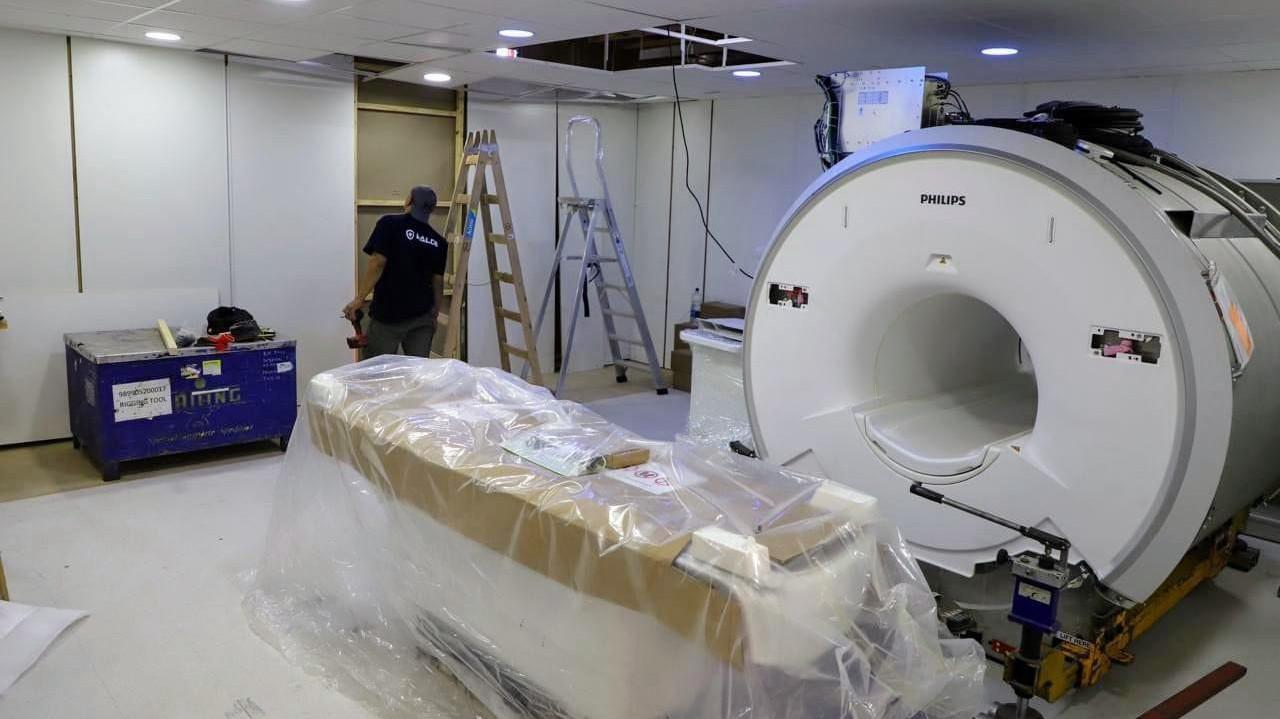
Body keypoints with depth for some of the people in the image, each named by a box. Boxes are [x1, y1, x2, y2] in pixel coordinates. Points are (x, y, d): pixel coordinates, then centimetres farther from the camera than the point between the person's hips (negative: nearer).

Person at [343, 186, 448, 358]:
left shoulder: (389, 223, -6)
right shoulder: (438, 242, 6)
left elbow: (378, 263, -14)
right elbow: (438, 282, 8)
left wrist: (359, 299, -10)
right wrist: (435, 312, 20)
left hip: (387, 313, -4)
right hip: (422, 315, 4)